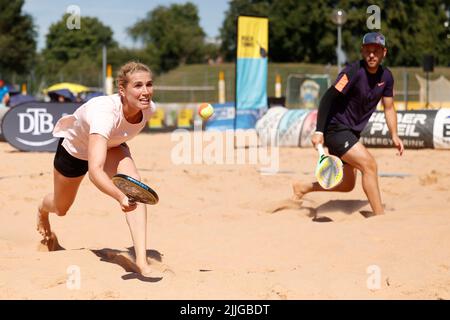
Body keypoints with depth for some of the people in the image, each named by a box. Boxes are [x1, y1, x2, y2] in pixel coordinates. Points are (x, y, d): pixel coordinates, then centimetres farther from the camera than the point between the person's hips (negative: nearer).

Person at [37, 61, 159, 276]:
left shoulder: (149, 108, -29)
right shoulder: (105, 112, -48)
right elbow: (94, 170, -57)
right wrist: (120, 197, -73)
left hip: (111, 145, 4)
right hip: (74, 147, -3)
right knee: (60, 209, 21)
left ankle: (142, 261, -33)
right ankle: (42, 210, 62)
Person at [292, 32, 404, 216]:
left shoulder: (386, 77, 2)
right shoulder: (354, 71, -20)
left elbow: (389, 108, 13)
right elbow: (328, 98, -22)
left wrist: (394, 135, 0)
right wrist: (319, 131, -28)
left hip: (352, 132, 9)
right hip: (335, 127, -9)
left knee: (347, 185, 13)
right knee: (369, 164, -22)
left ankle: (301, 188, 31)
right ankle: (379, 216, -18)